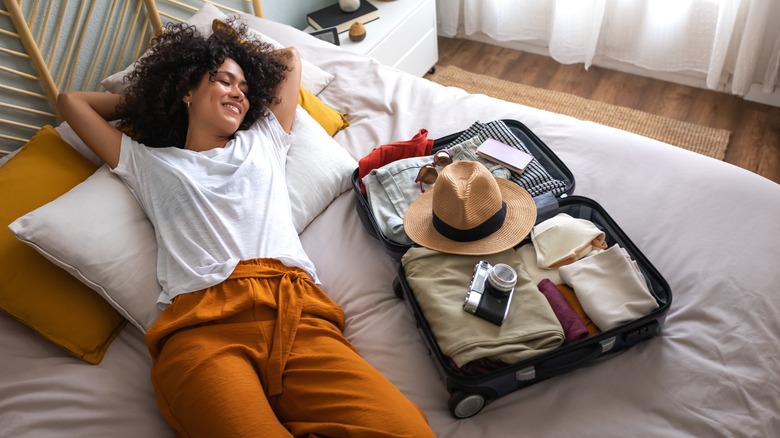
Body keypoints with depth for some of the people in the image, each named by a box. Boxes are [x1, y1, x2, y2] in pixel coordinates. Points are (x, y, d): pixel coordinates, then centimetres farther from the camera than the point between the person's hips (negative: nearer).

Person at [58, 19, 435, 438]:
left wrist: (238, 44, 53)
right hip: (199, 324, -1)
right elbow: (70, 101, 39)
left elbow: (290, 58, 46)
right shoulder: (148, 162, 29)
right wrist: (140, 101, 44)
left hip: (295, 308, 2)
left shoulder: (263, 142, 33)